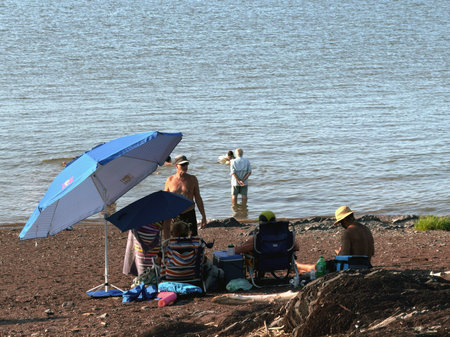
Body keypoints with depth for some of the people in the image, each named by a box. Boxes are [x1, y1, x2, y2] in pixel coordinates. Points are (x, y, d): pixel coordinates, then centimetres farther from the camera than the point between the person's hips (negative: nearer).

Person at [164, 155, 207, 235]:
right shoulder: (170, 180, 3)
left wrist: (203, 216, 6)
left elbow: (198, 199, 8)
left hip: (190, 215, 0)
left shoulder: (192, 179, 3)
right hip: (175, 216, 0)